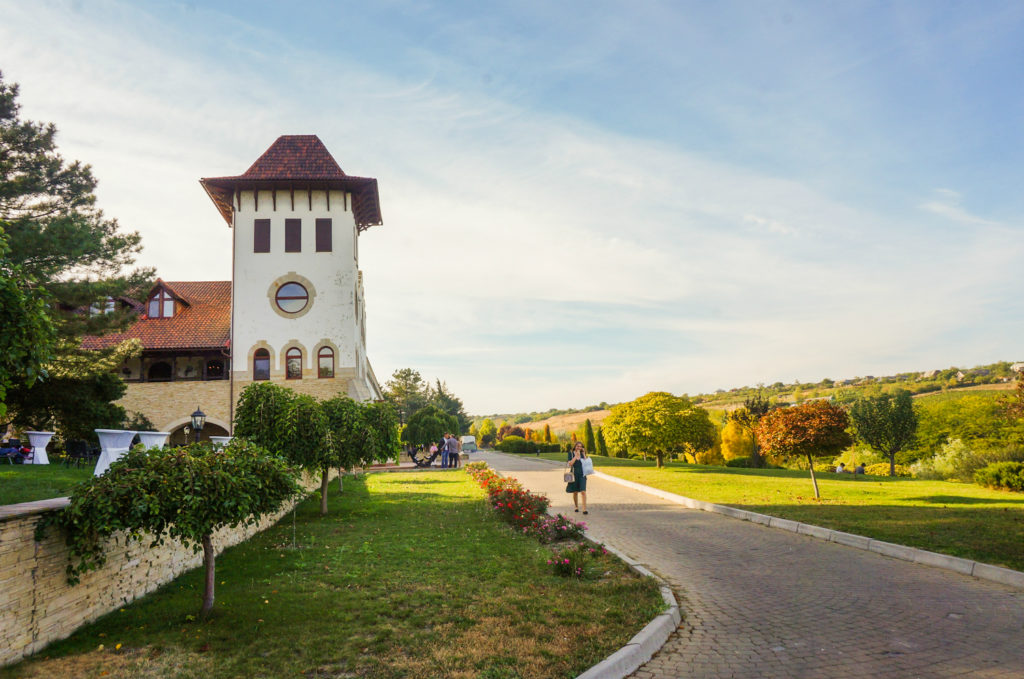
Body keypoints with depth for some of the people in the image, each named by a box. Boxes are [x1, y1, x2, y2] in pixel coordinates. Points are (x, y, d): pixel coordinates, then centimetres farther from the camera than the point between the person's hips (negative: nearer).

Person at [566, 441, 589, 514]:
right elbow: (570, 464, -13)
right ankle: (576, 507, 29)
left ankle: (584, 509, -13)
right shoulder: (571, 454, 0)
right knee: (575, 492, 10)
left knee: (583, 491, -11)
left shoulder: (582, 453, 8)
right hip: (574, 474, -1)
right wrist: (576, 455, -13)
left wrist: (584, 454, -4)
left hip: (582, 474, 1)